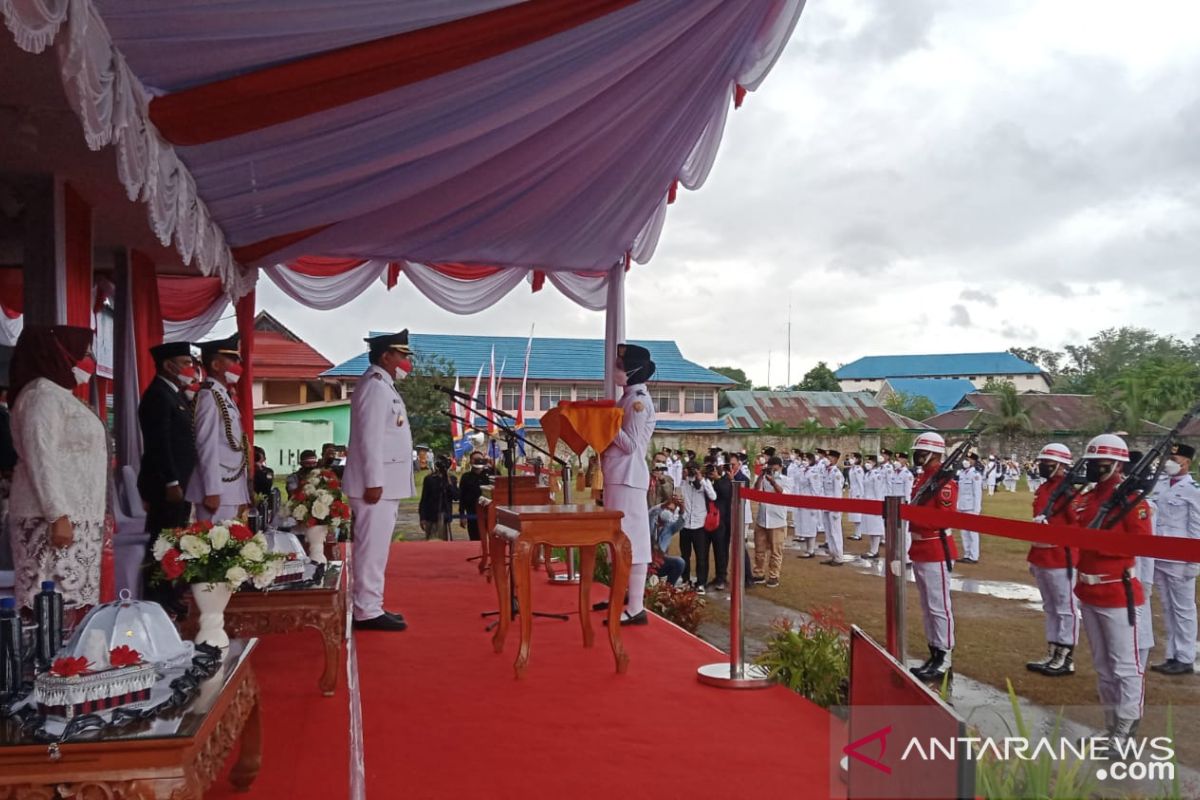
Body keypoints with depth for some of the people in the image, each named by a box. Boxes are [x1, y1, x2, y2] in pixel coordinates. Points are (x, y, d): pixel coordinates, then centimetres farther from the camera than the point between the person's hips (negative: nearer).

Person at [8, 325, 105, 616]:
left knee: (75, 603, 3)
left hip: (79, 517, 9)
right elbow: (39, 458, -16)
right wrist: (58, 516, -21)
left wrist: (99, 514, 22)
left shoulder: (62, 394, 21)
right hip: (55, 518, -9)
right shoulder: (42, 393, -7)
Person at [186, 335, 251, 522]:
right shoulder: (209, 395, -10)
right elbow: (207, 445, -16)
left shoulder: (225, 397, 17)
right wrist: (212, 491, -20)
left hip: (230, 489, 9)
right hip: (218, 490, -9)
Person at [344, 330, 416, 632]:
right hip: (377, 483, -10)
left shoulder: (383, 385, 19)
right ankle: (367, 611, -2)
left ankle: (371, 606, 20)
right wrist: (374, 482, -23)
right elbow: (370, 438, -20)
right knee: (373, 547, -6)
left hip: (386, 482, 10)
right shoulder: (375, 385, -13)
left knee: (376, 547, 13)